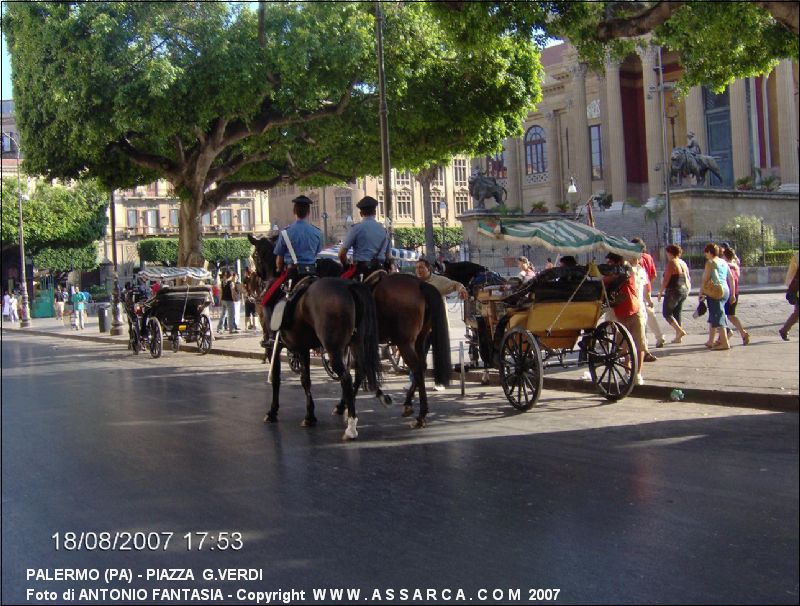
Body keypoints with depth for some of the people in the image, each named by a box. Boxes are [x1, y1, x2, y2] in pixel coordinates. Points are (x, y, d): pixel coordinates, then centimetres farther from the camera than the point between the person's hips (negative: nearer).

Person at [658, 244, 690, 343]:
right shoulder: (683, 263, 11)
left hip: (673, 291, -8)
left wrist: (660, 292, -10)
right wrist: (687, 290, 25)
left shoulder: (671, 263, -13)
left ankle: (680, 331, -14)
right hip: (684, 291, 8)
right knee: (677, 313, 14)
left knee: (666, 313, 1)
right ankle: (678, 337, 12)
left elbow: (666, 280, -17)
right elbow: (688, 278, 16)